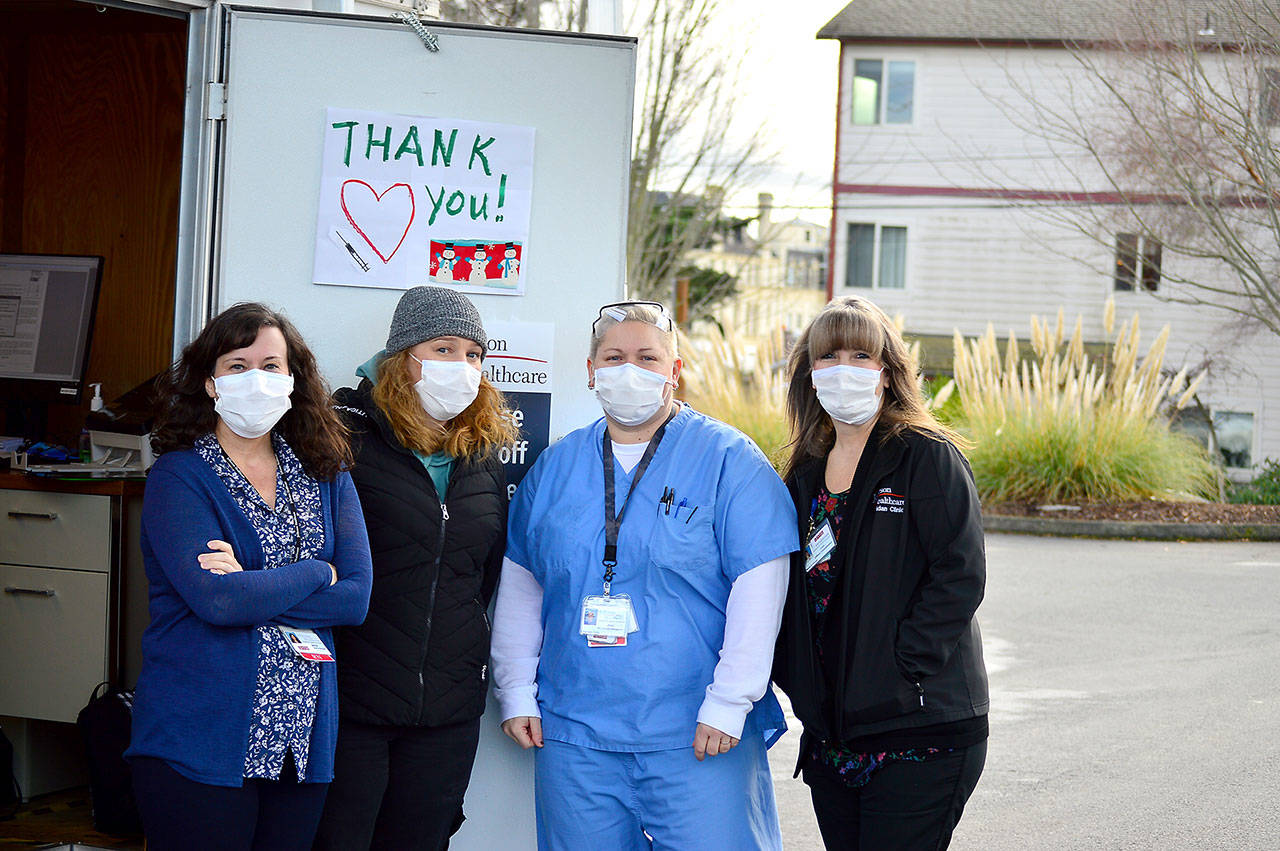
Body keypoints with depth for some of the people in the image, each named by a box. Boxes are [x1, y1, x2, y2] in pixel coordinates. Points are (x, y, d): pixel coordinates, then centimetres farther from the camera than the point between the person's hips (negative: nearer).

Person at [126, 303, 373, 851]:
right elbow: (215, 599, -18)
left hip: (301, 742, 4)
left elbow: (355, 598, -2)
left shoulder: (328, 477, 10)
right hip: (199, 742, -4)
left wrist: (252, 587, -12)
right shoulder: (178, 477, -4)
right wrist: (315, 574, -6)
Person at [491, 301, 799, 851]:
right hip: (574, 737, 4)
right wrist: (516, 694, 10)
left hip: (699, 739, -4)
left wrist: (728, 703, -14)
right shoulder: (555, 467, 12)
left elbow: (759, 585, -9)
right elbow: (519, 585, 17)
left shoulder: (729, 461, -2)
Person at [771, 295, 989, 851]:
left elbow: (960, 576, -14)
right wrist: (792, 676, 4)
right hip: (830, 732, 7)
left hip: (920, 733, -6)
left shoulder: (927, 457, -6)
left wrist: (899, 666, -18)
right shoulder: (806, 474, 14)